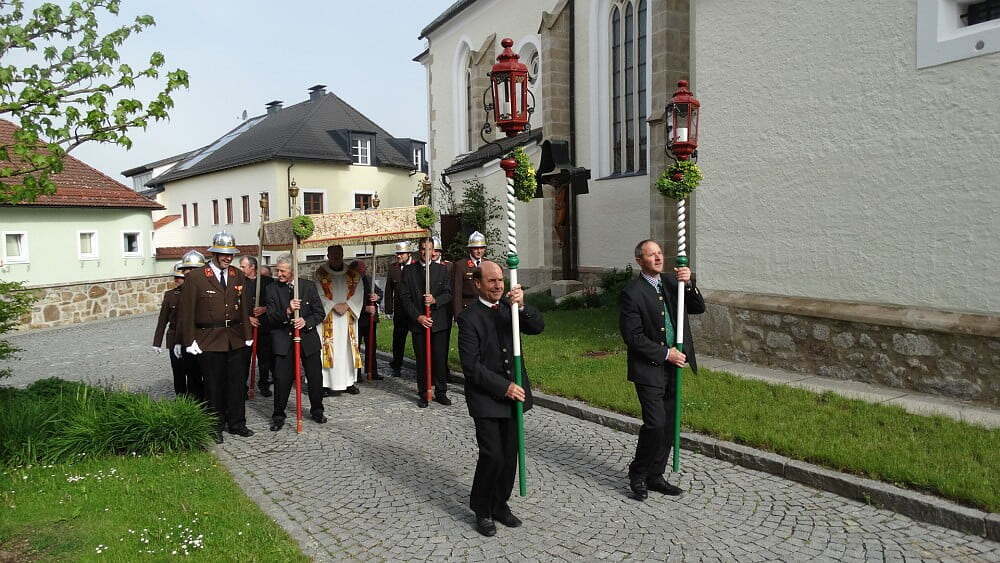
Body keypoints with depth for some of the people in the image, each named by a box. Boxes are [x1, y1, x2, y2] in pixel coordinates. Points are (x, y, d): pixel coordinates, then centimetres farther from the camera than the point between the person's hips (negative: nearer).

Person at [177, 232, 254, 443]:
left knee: (237, 383, 10)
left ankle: (237, 424, 24)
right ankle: (215, 427, 19)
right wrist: (190, 341, -8)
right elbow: (186, 313, -5)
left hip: (236, 340, 4)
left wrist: (247, 336, 10)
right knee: (214, 386, 5)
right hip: (209, 341, -4)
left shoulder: (238, 276, 8)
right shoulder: (194, 278, -6)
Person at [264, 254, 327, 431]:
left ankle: (316, 411, 28)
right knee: (281, 379, -3)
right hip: (283, 340, -1)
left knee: (315, 377, 8)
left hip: (308, 337, 1)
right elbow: (270, 317, -7)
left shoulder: (308, 286, 0)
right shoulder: (272, 289, 0)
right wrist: (287, 311, -25)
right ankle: (278, 416, 14)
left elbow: (320, 313, 1)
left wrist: (306, 322, -18)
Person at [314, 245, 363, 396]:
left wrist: (346, 305, -13)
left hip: (348, 318, 3)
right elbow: (319, 296, -5)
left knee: (348, 349, 5)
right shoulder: (319, 274, 2)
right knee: (331, 349, -4)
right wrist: (334, 306, -15)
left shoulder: (353, 274, 8)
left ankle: (349, 382, 13)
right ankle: (331, 383, 0)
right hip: (328, 318, -2)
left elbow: (358, 294, 2)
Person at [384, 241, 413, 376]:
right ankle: (396, 366, 22)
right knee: (398, 338, 9)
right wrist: (388, 309, 3)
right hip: (399, 310, 3)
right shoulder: (393, 268, 7)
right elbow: (389, 289, 9)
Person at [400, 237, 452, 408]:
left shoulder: (441, 269, 9)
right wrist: (418, 316, -9)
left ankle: (441, 392, 12)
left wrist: (435, 300, -15)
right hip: (418, 322, 0)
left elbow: (448, 294, 5)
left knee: (440, 359, 0)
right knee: (422, 360, 4)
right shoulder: (408, 270, 6)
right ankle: (423, 394, 14)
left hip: (439, 322, 0)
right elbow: (405, 297, 1)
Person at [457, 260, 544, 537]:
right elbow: (471, 366, -15)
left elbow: (538, 327, -9)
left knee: (510, 455, 12)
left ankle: (500, 504, 30)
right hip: (486, 398, -5)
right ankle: (482, 510, 15)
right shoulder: (469, 318, -11)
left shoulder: (509, 307, 5)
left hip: (512, 395, 5)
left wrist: (521, 306, -26)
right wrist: (504, 387, -17)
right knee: (492, 456, -7)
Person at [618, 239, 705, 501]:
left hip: (672, 366, 7)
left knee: (668, 425, 10)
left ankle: (655, 476, 25)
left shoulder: (671, 282, 9)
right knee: (655, 424, -11)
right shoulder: (632, 292, -12)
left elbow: (698, 309, 3)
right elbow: (632, 336, -14)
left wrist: (689, 284, -14)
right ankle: (637, 476, 9)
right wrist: (665, 354, -13)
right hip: (649, 369, -7)